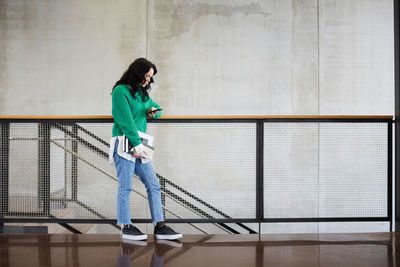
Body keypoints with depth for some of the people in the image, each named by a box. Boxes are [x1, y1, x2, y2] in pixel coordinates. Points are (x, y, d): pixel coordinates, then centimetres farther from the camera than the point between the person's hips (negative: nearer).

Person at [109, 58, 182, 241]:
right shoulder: (121, 91, -6)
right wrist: (137, 144, -16)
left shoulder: (142, 93, 19)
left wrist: (154, 111, 9)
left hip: (139, 145, 8)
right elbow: (125, 120, -14)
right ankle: (126, 227, 4)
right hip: (125, 143, -8)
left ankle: (160, 226, 4)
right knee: (125, 187, -4)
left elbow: (156, 108, 34)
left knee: (153, 184, 2)